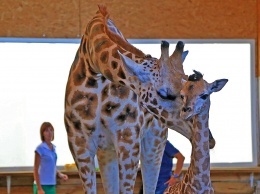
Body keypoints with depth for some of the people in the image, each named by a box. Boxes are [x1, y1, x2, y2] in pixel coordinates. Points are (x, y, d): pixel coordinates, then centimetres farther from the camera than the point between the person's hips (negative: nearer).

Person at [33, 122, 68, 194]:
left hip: (52, 185, 7)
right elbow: (36, 170, -12)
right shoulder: (40, 149, -11)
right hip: (42, 185, -7)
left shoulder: (53, 148, 10)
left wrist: (59, 174, 4)